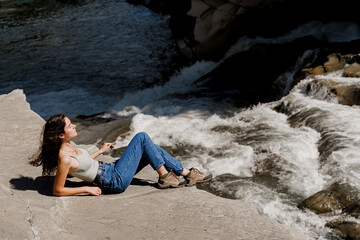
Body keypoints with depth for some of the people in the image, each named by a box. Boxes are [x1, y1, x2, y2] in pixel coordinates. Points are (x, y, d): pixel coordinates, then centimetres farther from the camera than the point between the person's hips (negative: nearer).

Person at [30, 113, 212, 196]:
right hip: (115, 181, -9)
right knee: (142, 138, -11)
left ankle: (187, 174, 16)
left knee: (152, 150, 9)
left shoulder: (66, 147, 2)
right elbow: (58, 191, -20)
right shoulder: (64, 159, -24)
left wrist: (100, 151, 20)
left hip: (110, 169, 9)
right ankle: (165, 177, 0)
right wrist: (87, 188, -19)